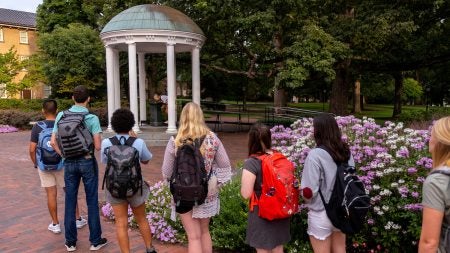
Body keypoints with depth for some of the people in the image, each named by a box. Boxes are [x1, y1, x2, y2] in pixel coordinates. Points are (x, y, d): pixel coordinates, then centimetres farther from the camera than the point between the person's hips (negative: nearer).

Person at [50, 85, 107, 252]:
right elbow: (98, 146, -14)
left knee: (70, 201, 12)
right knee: (92, 201, 8)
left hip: (69, 163, 3)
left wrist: (64, 156, 10)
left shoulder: (61, 116, -2)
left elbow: (53, 142, -1)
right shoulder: (92, 118, -12)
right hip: (88, 162, -3)